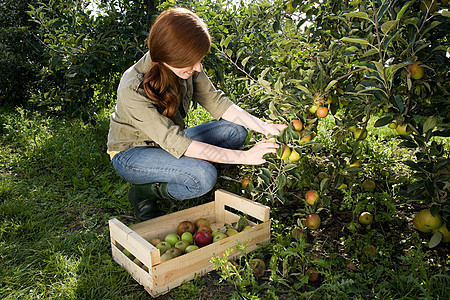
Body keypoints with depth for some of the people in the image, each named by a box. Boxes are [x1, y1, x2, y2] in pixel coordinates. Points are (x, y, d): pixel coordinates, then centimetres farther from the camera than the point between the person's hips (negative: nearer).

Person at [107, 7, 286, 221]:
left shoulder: (186, 66, -15)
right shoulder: (133, 90, -33)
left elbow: (214, 101, -6)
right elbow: (178, 144, -35)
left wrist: (263, 127, -17)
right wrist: (245, 157, -36)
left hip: (169, 140, 7)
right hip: (131, 153, -7)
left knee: (235, 130, -9)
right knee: (204, 176, -32)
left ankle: (165, 179, -6)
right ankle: (144, 192, -4)